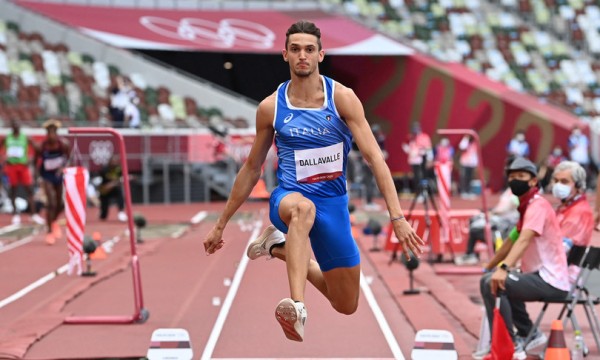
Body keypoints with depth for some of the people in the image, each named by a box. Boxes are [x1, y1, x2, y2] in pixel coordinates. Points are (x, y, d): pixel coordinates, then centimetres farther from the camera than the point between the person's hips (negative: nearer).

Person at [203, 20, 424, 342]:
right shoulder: (270, 107, -3)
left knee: (346, 306, 11)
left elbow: (374, 158, -13)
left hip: (332, 203, 1)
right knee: (302, 207, -42)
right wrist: (220, 225, 12)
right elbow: (251, 168, 9)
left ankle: (281, 248, 30)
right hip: (289, 198, -1)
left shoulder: (342, 98, -8)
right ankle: (297, 308, -51)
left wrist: (397, 217, -24)